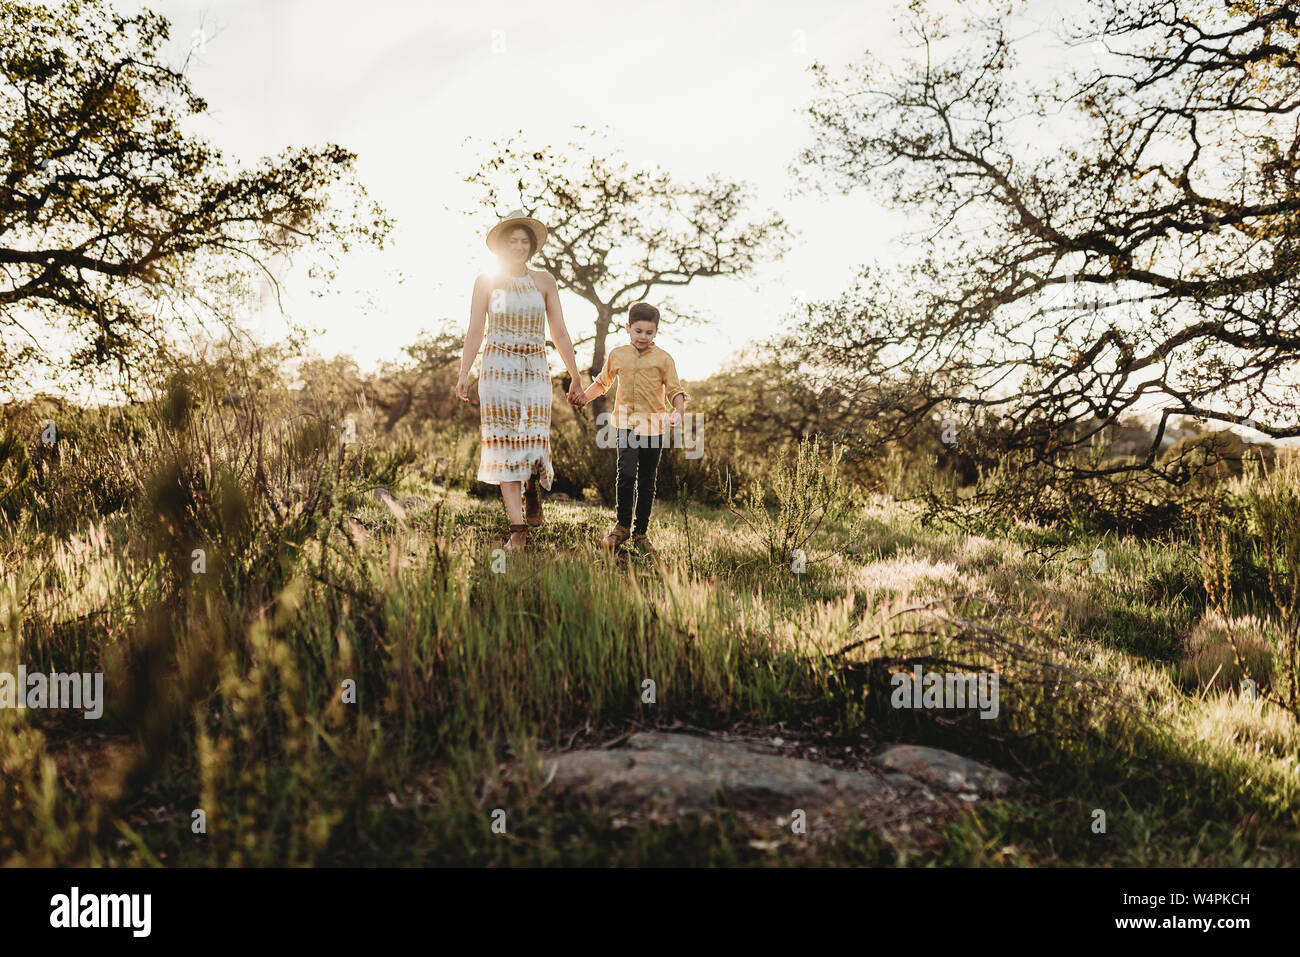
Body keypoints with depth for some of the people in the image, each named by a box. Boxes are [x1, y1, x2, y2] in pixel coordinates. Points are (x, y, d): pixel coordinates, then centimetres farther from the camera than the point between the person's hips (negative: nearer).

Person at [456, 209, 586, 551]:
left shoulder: (544, 281, 9)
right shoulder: (487, 281, 6)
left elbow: (559, 334, 9)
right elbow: (475, 332, 5)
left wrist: (575, 378, 6)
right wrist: (464, 374, -4)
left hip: (535, 369, 1)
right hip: (498, 368, -1)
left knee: (535, 440, -10)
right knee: (505, 443, -5)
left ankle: (532, 487, 26)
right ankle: (517, 527, -3)